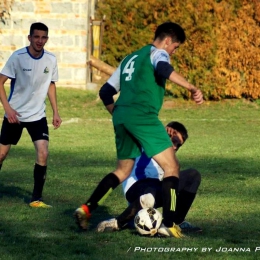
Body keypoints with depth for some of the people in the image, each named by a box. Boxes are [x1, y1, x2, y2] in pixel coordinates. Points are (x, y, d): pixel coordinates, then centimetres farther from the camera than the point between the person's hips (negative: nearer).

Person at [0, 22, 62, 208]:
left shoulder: (51, 60, -4)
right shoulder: (18, 57, -15)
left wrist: (56, 112, 8)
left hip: (38, 116, 2)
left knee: (43, 153, -14)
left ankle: (36, 198, -6)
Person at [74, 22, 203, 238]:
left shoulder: (130, 59, 29)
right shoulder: (157, 53, 6)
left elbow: (106, 92, 28)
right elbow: (164, 69, -19)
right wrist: (192, 88, -21)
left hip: (120, 117, 8)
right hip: (142, 116, -8)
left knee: (123, 170, 22)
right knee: (171, 166, -4)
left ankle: (86, 209, 13)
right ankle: (169, 224, -13)